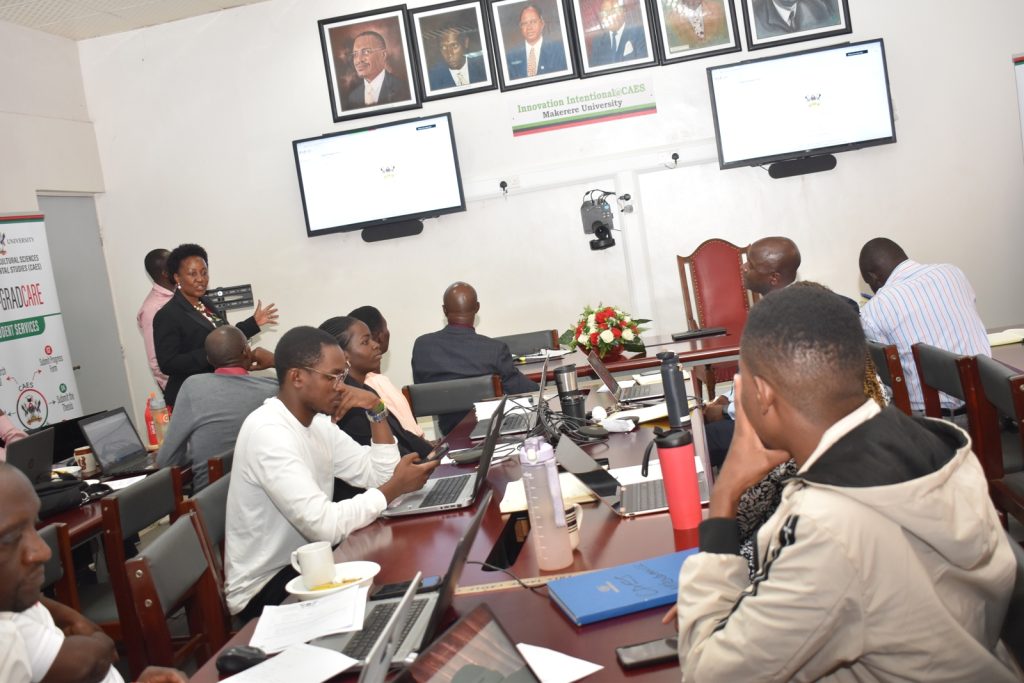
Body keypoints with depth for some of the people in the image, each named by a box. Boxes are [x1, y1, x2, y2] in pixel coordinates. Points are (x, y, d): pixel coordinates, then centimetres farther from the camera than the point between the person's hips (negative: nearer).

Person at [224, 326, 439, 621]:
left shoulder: (317, 421, 3)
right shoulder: (268, 432, -26)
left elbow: (379, 475, 1)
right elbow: (326, 525, -32)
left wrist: (377, 411, -9)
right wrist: (395, 487, -22)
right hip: (265, 587, -8)